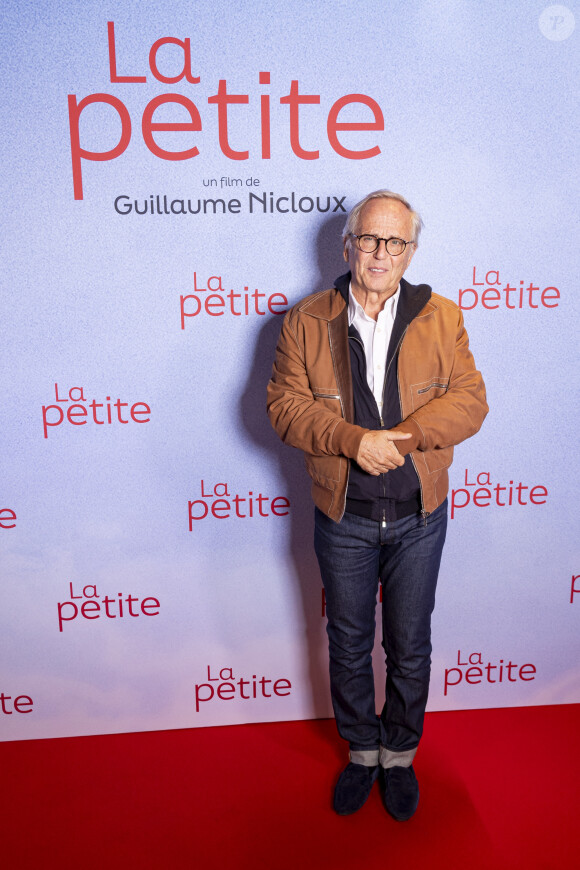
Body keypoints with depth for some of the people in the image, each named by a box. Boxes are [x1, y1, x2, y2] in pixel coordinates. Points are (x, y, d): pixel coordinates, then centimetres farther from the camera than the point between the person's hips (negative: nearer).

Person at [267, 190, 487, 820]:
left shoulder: (441, 318, 0)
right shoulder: (306, 320, -3)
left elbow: (469, 400, -7)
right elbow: (284, 404, -9)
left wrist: (404, 436, -22)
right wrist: (354, 440, -23)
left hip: (419, 517, 1)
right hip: (343, 519, 0)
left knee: (410, 648, 16)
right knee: (348, 645, 17)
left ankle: (399, 756, 41)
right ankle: (361, 752, 42)